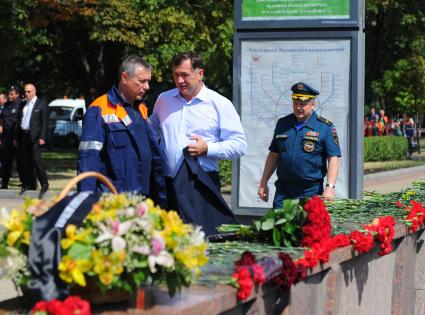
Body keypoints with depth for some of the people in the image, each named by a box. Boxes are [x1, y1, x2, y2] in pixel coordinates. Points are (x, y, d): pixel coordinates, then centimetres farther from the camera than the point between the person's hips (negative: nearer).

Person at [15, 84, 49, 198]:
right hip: (23, 136, 6)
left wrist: (42, 137, -14)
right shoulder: (23, 105, 18)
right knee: (26, 162, 7)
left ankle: (44, 185, -10)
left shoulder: (41, 103, -1)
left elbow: (45, 121, -6)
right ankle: (28, 184, 14)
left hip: (35, 136, -6)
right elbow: (19, 121, 20)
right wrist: (16, 137, 14)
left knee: (37, 160, -13)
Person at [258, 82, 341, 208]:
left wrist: (330, 187, -17)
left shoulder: (325, 127, -2)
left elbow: (333, 158, -6)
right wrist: (263, 183, 14)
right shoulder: (282, 124, 12)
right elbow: (274, 155, 17)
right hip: (282, 192, 4)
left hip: (311, 193, -4)